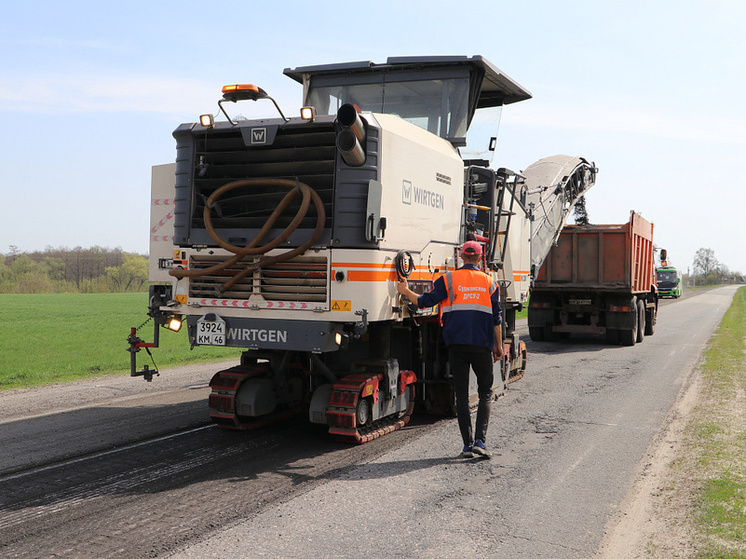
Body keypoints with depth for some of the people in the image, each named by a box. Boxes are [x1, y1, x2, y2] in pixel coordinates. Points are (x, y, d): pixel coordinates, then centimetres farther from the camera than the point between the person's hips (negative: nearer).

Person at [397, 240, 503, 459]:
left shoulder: (448, 279, 1)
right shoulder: (490, 282, 7)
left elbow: (424, 302, 1)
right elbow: (497, 319, 8)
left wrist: (405, 291, 18)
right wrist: (498, 346, 17)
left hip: (456, 344, 0)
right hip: (482, 346, 0)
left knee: (461, 395, 6)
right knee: (485, 393, 10)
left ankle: (467, 444, 5)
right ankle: (480, 441, -3)